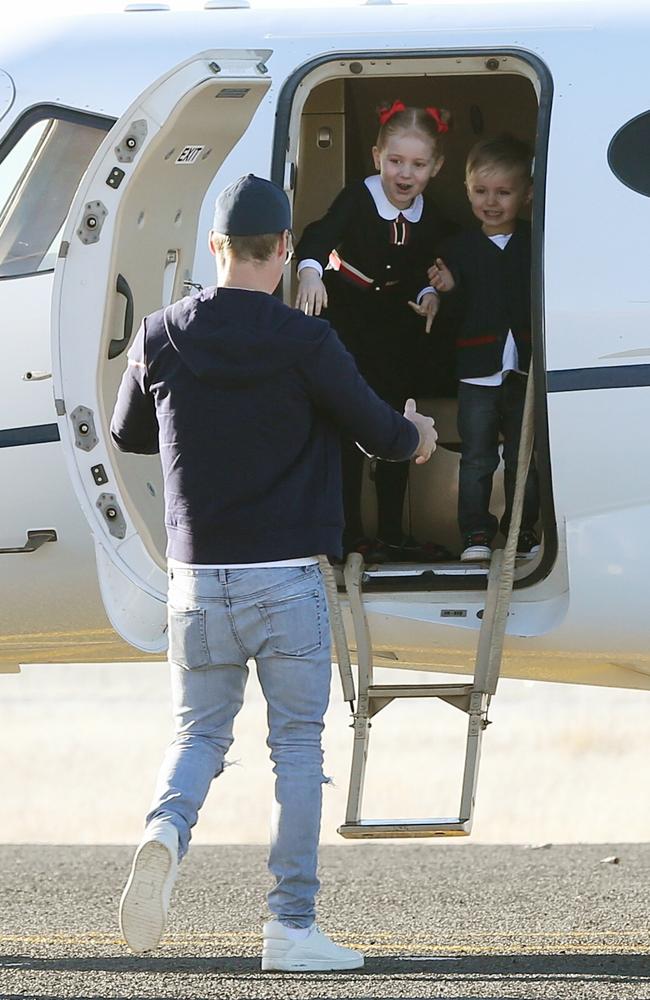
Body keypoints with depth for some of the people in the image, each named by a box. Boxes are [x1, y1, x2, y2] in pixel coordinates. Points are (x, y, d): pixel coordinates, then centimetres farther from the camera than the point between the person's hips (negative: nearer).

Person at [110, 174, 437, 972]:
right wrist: (417, 435, 24)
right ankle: (291, 927, 3)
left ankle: (166, 829, -18)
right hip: (286, 578, -3)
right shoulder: (303, 344, -10)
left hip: (197, 577, 3)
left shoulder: (161, 338, 0)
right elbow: (382, 433, 0)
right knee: (297, 746, 5)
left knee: (200, 731, 14)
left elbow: (126, 435, 16)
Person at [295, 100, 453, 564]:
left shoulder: (431, 220, -6)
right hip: (346, 325, -5)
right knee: (347, 430, -6)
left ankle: (393, 534, 20)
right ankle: (350, 534, 0)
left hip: (397, 332, 5)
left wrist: (428, 293, -15)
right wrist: (311, 268, -57)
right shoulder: (357, 199, -21)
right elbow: (320, 234, -37)